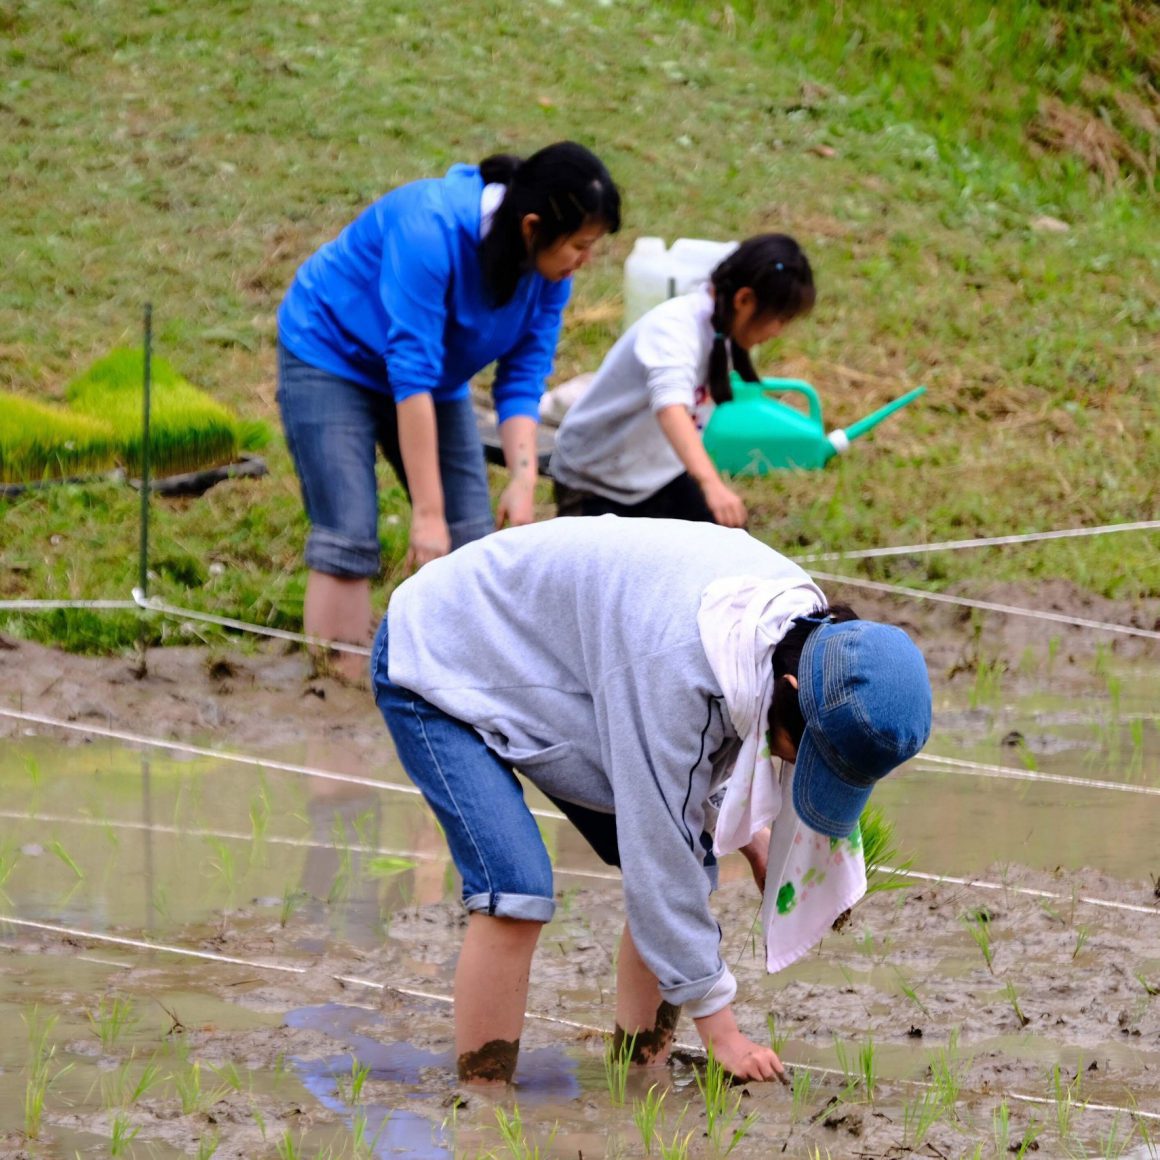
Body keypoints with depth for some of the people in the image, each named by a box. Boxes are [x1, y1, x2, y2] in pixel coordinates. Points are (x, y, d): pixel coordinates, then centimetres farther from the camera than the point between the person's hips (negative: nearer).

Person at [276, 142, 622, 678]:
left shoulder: (549, 271, -16)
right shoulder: (432, 228, -36)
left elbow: (522, 381, -11)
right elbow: (412, 373, -37)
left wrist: (523, 477, -28)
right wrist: (427, 511, -37)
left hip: (439, 383, 7)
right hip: (330, 351, -7)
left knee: (471, 540, 0)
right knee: (347, 536, -17)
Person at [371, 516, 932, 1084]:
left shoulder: (798, 623, -13)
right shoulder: (676, 663, -40)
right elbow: (658, 841, -32)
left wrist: (751, 834, -7)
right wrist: (720, 1028, -27)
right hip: (434, 665, -9)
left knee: (691, 864, 0)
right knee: (516, 896, -25)